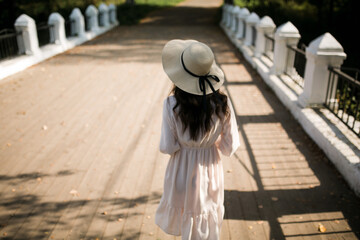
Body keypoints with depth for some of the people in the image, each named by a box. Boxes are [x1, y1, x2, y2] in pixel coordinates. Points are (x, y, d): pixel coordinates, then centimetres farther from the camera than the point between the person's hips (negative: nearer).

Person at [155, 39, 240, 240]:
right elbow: (229, 147, -11)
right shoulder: (223, 104, -20)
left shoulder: (172, 105, -25)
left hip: (182, 172, 0)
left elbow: (167, 148, -17)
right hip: (211, 172, 1)